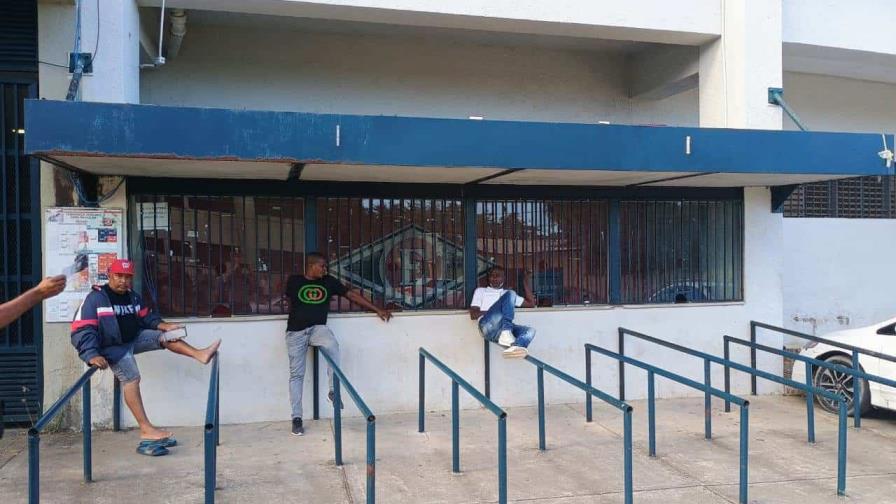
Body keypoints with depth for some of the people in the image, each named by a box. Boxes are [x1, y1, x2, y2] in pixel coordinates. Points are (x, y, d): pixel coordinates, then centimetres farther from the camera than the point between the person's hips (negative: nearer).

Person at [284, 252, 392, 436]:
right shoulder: (294, 281, 3)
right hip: (296, 331, -1)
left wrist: (377, 310, 12)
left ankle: (333, 391, -19)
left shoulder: (329, 282, 9)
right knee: (296, 374, -2)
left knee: (332, 346, -32)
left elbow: (351, 294, 12)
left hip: (318, 328, 1)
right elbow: (287, 299, 18)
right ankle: (296, 417, 5)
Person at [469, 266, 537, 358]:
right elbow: (473, 315, 10)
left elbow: (531, 304, 28)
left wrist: (525, 283, 28)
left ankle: (514, 347, -59)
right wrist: (497, 311, 1)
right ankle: (506, 334, -44)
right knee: (510, 294, -23)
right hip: (487, 326, -4)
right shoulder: (480, 291, 26)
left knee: (530, 331, -26)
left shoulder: (507, 293, 35)